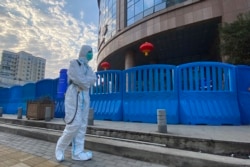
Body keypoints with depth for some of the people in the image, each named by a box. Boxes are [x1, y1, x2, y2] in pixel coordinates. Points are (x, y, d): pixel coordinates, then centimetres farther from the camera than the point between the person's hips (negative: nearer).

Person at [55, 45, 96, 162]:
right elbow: (78, 78, -16)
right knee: (74, 124, -12)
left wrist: (83, 80, -12)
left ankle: (77, 152, 8)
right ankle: (60, 147, 10)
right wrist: (87, 84, -1)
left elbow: (93, 78, 3)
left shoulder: (87, 67, 20)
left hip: (85, 97, 8)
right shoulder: (74, 63, -1)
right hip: (74, 95, -7)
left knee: (82, 125, 3)